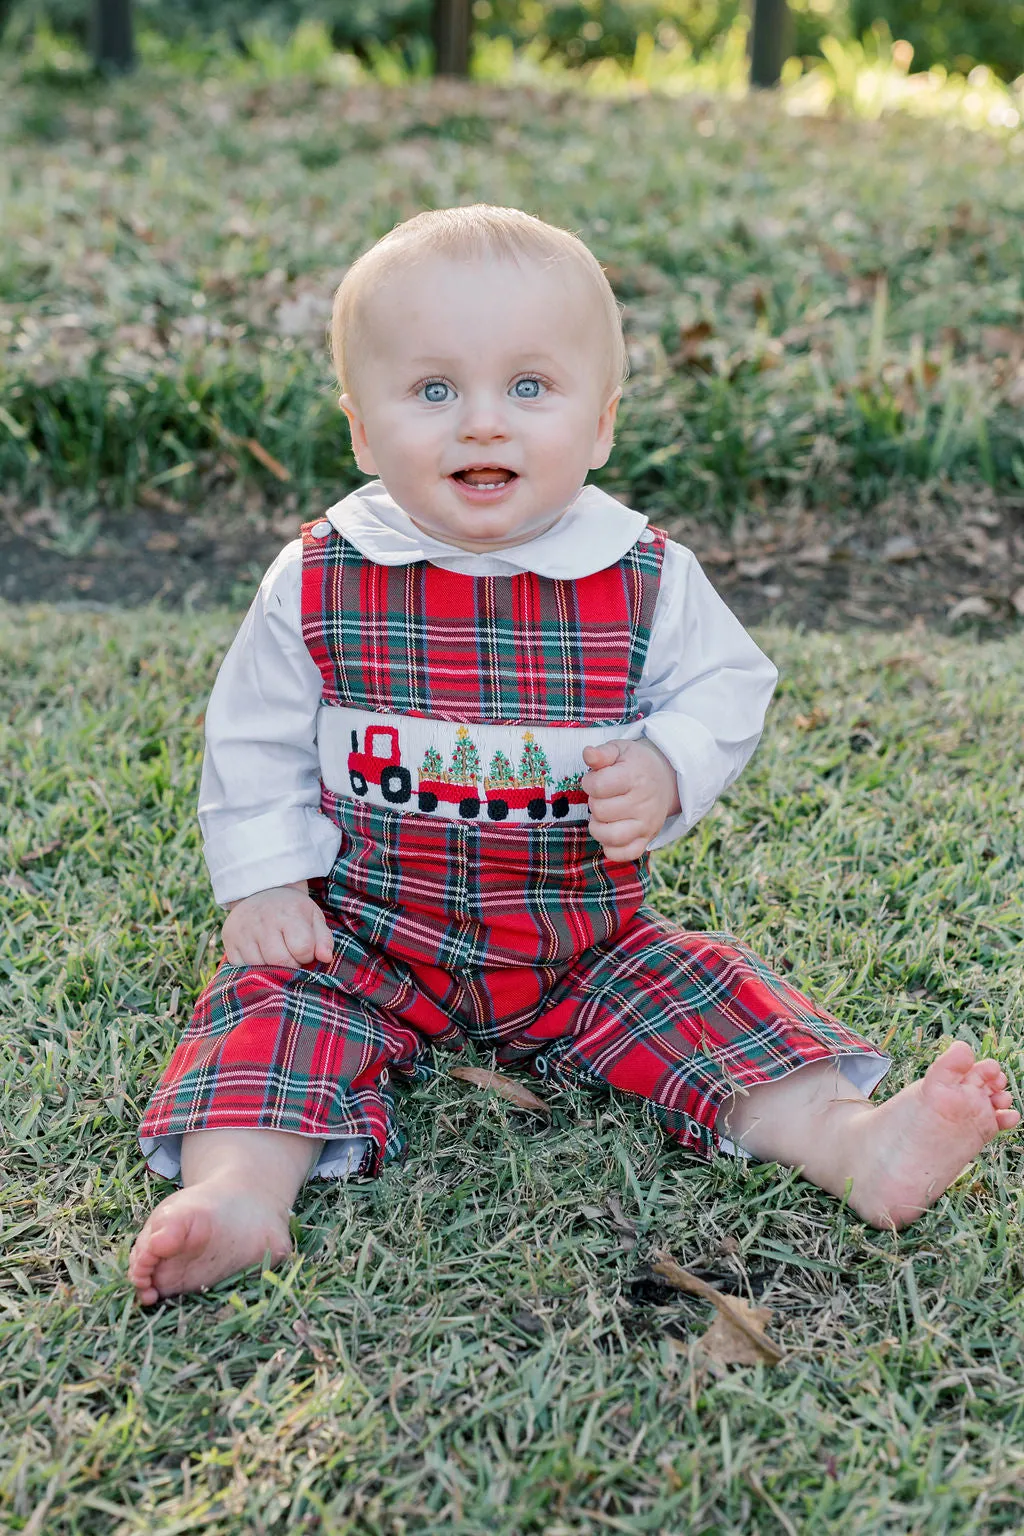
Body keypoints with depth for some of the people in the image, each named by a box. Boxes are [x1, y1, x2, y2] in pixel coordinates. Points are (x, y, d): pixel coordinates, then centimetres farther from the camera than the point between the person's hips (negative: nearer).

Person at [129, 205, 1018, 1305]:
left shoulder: (644, 582, -9)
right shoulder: (318, 585, -9)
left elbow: (727, 688, 2)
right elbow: (254, 742, 1)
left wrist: (664, 772, -18)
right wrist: (266, 883, -7)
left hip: (586, 946, 1)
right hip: (365, 942, 0)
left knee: (702, 992, -14)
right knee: (273, 997, -21)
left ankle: (849, 1140, -18)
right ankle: (239, 1190, -32)